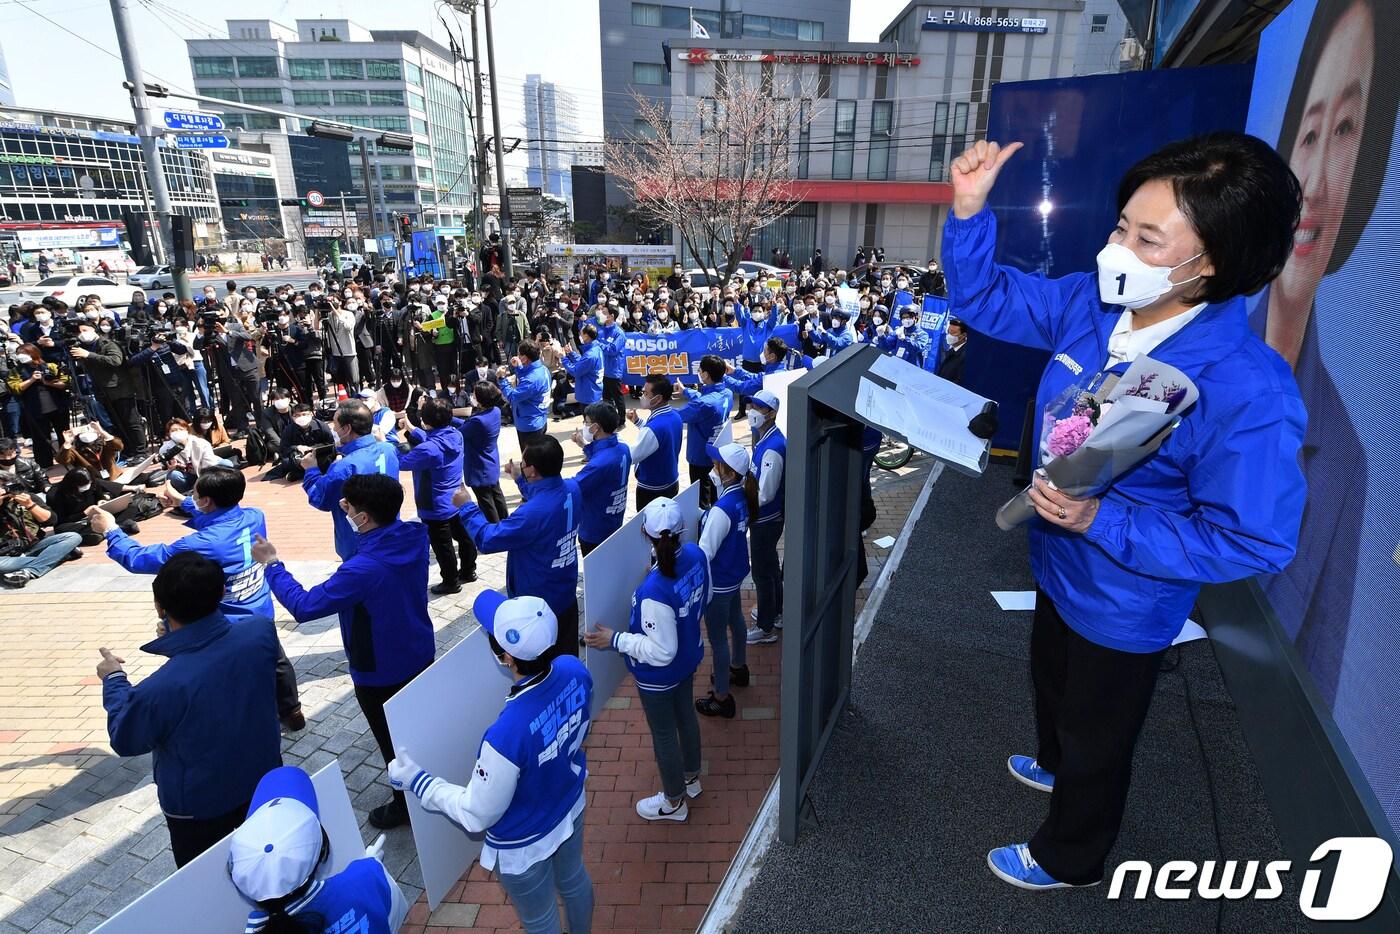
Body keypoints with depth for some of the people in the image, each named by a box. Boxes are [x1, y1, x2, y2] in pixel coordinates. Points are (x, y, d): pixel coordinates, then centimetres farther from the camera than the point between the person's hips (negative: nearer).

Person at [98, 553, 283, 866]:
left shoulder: (160, 689, -37)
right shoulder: (261, 633, -27)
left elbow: (125, 741, -12)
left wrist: (113, 680, 1)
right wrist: (183, 639, 4)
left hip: (200, 811, -4)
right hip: (264, 784, 4)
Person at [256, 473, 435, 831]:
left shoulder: (361, 570, -36)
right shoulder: (414, 536, -15)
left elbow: (303, 606, -24)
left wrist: (272, 565, -13)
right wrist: (354, 511, -1)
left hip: (381, 674, -7)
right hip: (422, 656, 7)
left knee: (393, 743, 17)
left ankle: (407, 805, 38)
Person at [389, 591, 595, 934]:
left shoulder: (506, 735, -43)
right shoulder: (575, 672, -26)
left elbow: (476, 815, -24)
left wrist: (416, 779, -14)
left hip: (524, 844, -6)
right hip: (571, 809, 6)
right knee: (574, 881, 35)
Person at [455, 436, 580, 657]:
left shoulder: (531, 514, -35)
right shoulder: (572, 488, -11)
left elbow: (487, 539, -22)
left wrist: (467, 507, -8)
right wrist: (520, 480, 18)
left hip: (538, 604, -7)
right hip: (567, 595, 7)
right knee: (567, 656, 24)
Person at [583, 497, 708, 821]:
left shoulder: (655, 592, -40)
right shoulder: (696, 555, -19)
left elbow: (661, 653, -29)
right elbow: (705, 599, 0)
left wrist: (614, 641, -24)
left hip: (659, 676, -7)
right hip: (689, 658, 7)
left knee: (663, 734, 18)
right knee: (686, 716, 29)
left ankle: (673, 802, 43)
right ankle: (691, 778, 55)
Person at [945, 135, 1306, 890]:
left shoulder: (1247, 393, -34)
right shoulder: (1093, 303, -14)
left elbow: (1254, 541, -28)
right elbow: (987, 299, -3)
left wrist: (1102, 520, -36)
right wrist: (970, 210, -19)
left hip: (1125, 604, -7)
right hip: (1059, 563, 7)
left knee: (1097, 735, 20)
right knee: (1052, 681, 34)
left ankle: (1068, 857, 49)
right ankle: (1055, 765, 67)